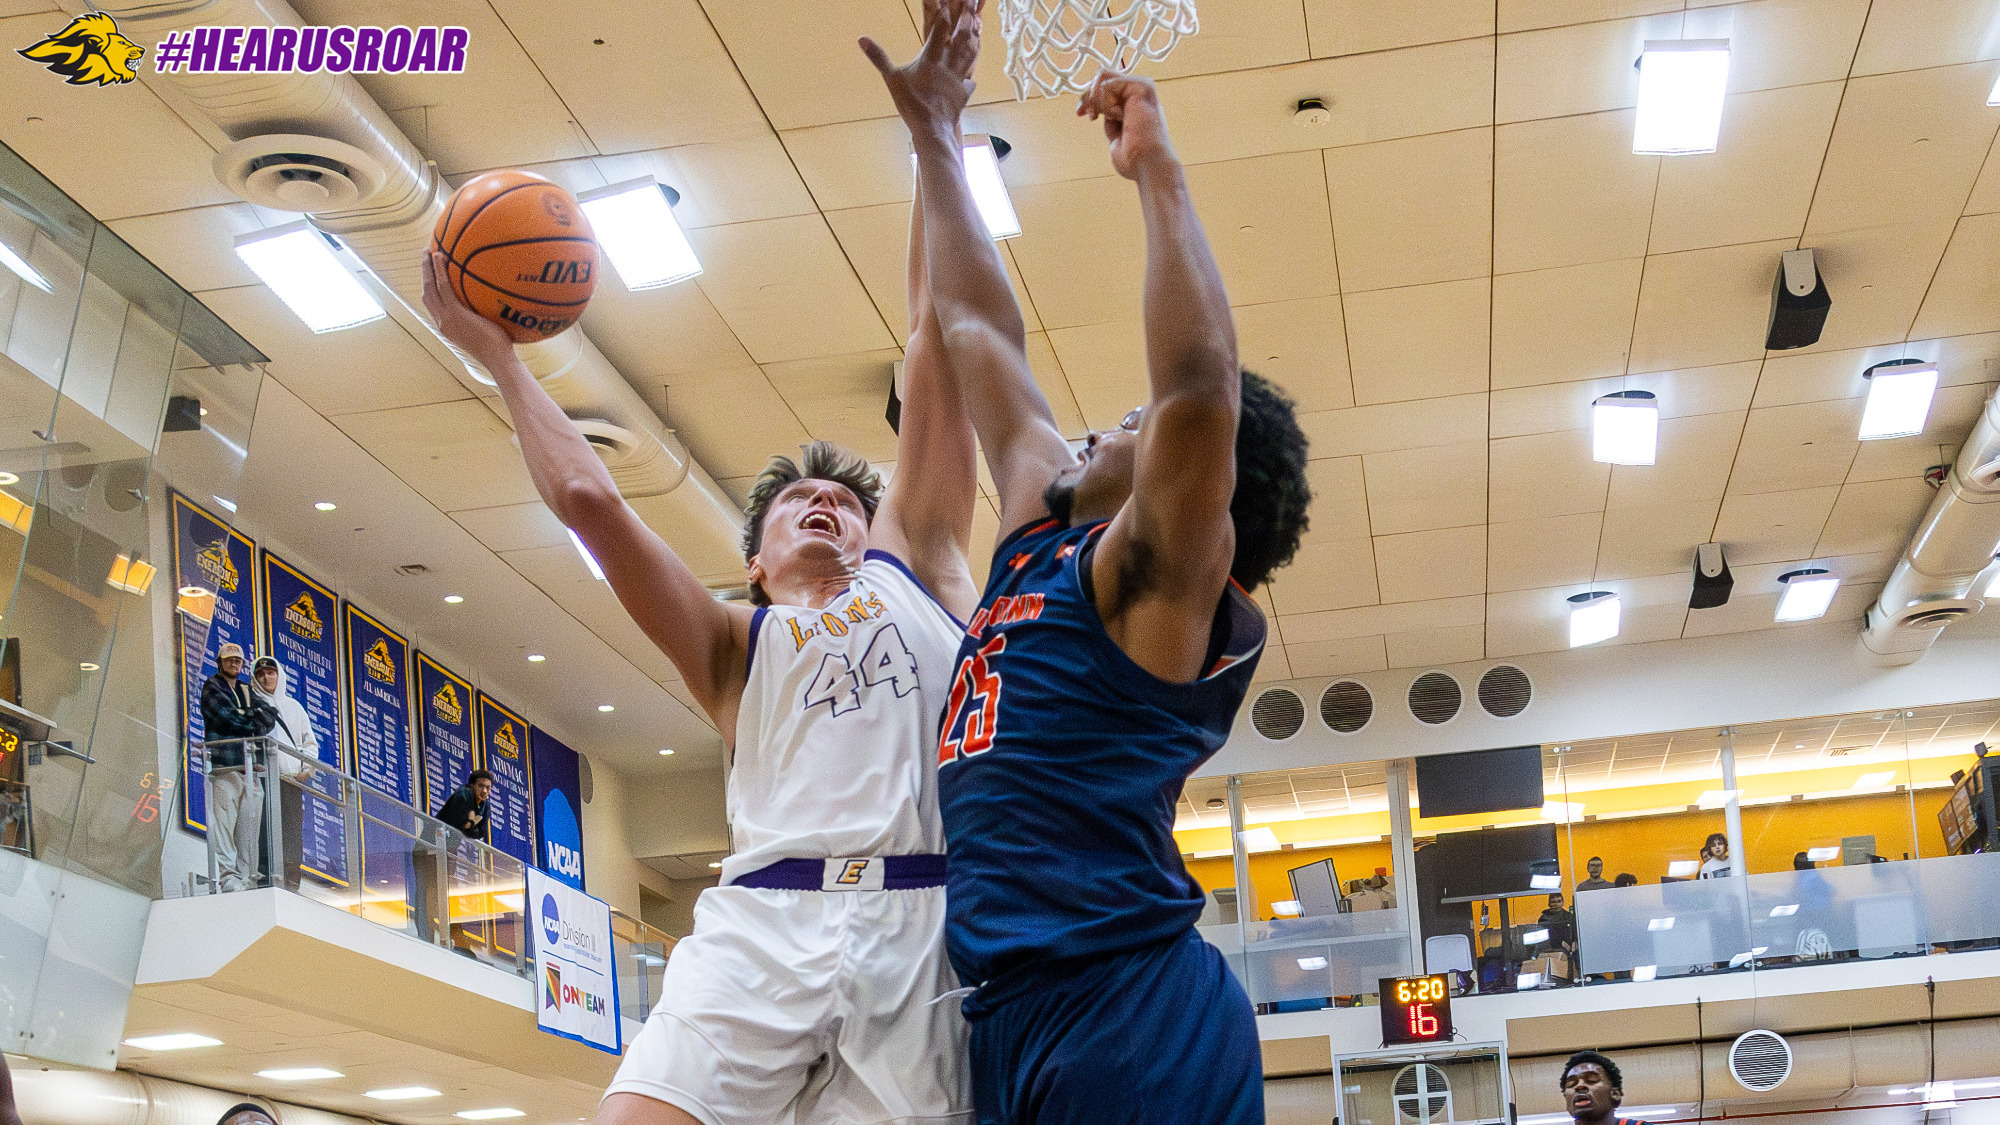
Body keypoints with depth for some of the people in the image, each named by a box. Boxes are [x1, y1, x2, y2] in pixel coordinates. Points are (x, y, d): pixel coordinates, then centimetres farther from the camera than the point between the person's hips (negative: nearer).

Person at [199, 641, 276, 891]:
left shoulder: (246, 691, 26)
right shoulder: (211, 687, 10)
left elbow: (269, 719, 12)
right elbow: (225, 714, -9)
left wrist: (241, 716, -4)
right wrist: (253, 717, 5)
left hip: (249, 766, 6)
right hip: (225, 766, -6)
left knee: (250, 823, 0)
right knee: (224, 823, -14)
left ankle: (247, 877, 0)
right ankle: (228, 876, -17)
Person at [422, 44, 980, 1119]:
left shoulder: (913, 567, 25)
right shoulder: (733, 645, 26)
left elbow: (937, 341, 22)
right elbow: (586, 496, 17)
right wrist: (496, 353, 25)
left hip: (920, 924, 0)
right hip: (759, 923, 1)